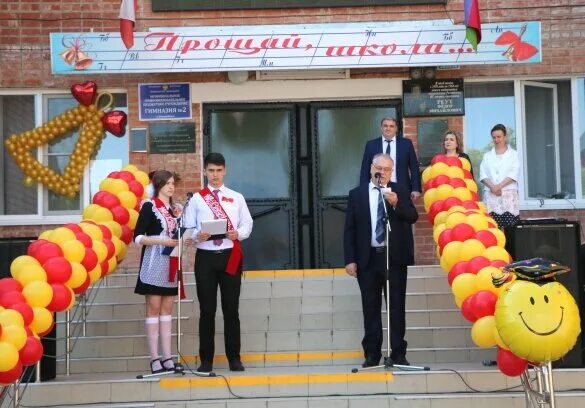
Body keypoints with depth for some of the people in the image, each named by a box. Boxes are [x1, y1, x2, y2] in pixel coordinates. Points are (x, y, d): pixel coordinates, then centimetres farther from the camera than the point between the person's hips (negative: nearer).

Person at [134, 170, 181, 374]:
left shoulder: (172, 208, 15)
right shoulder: (149, 206, -4)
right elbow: (138, 237, -10)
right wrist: (162, 241, -19)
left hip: (170, 264, 7)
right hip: (154, 263, -7)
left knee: (167, 310, 6)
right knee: (153, 310, -4)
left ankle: (167, 358, 6)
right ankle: (155, 359, -4)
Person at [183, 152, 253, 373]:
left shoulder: (236, 198, 10)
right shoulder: (196, 199, 6)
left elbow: (247, 224, 6)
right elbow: (187, 228, 1)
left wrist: (238, 233, -15)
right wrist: (197, 236, -20)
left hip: (230, 256, 1)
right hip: (206, 257, -1)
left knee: (231, 308, 4)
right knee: (207, 309, 3)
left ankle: (234, 358, 12)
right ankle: (206, 360, 11)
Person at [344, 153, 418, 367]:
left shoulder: (400, 192, 6)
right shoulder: (357, 194, 5)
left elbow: (413, 217, -5)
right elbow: (349, 229, 3)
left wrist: (396, 203, -22)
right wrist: (350, 260, -4)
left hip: (395, 257, 0)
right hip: (367, 258, 0)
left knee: (397, 307, 2)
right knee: (371, 308, 4)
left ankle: (398, 353, 8)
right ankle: (372, 354, 10)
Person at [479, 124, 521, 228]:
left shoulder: (513, 154, 13)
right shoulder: (487, 156, 19)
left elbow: (514, 174, 0)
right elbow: (483, 174, 7)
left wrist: (499, 186, -11)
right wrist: (492, 187, -11)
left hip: (509, 194, -1)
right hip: (491, 195, 1)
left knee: (509, 226, -9)